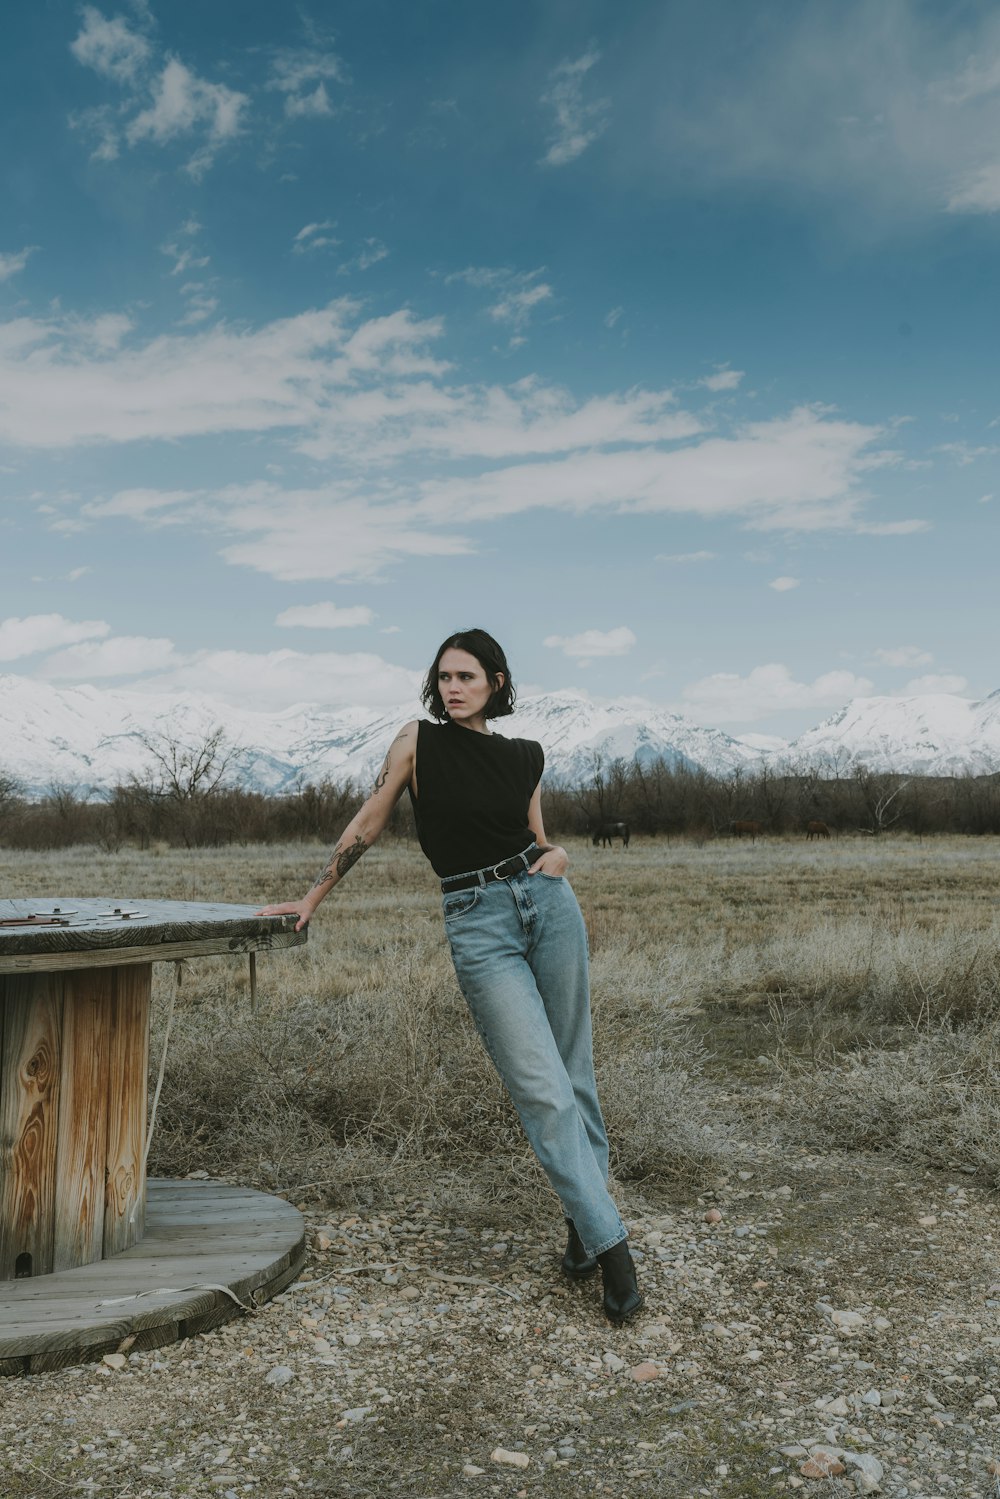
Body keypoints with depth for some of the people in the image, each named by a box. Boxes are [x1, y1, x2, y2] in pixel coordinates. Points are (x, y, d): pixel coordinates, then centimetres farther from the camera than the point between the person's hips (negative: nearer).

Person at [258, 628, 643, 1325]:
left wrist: (558, 854, -4)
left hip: (546, 902, 3)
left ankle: (585, 1222, 27)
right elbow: (368, 824, 5)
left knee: (575, 1076, 10)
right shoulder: (418, 740, 1)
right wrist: (313, 898, 8)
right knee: (542, 1091, -7)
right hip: (477, 923, -3)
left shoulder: (526, 756, 8)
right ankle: (610, 1241, 2)